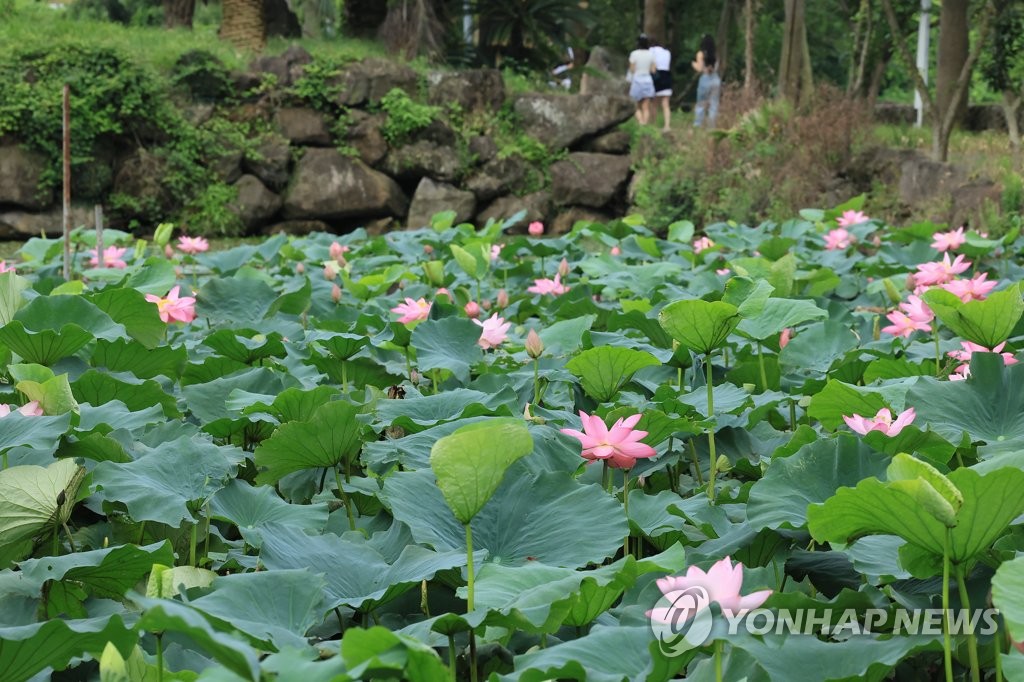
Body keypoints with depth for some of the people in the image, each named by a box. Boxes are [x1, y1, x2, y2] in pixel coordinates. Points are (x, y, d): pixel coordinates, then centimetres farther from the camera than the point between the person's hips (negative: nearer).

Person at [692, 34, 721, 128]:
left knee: (701, 105, 2)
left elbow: (699, 68, -9)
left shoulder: (701, 54, -6)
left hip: (705, 79, -4)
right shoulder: (715, 54, 6)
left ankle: (698, 125, -1)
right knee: (713, 105, 5)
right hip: (716, 79, 4)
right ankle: (712, 126, 2)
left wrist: (693, 64, 9)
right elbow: (717, 68, 8)